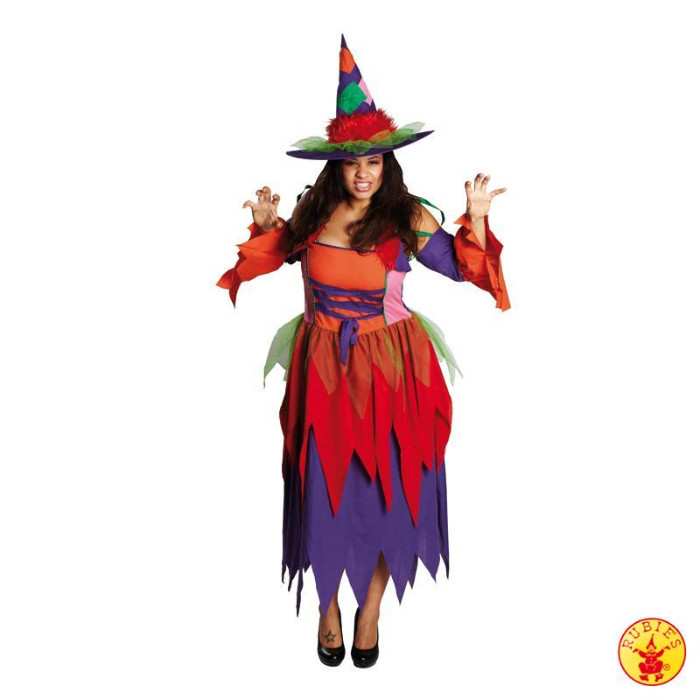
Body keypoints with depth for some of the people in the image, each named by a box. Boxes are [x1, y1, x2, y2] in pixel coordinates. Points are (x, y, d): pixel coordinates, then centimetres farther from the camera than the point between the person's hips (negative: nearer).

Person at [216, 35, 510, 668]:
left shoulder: (408, 218, -4)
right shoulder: (312, 214, 3)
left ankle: (370, 609, 29)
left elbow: (460, 267, 1)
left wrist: (475, 220, -12)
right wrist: (265, 225, 2)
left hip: (387, 368, -1)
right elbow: (275, 254, 21)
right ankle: (328, 606, 31)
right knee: (325, 486, 7)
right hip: (323, 367, 2)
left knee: (385, 486, 6)